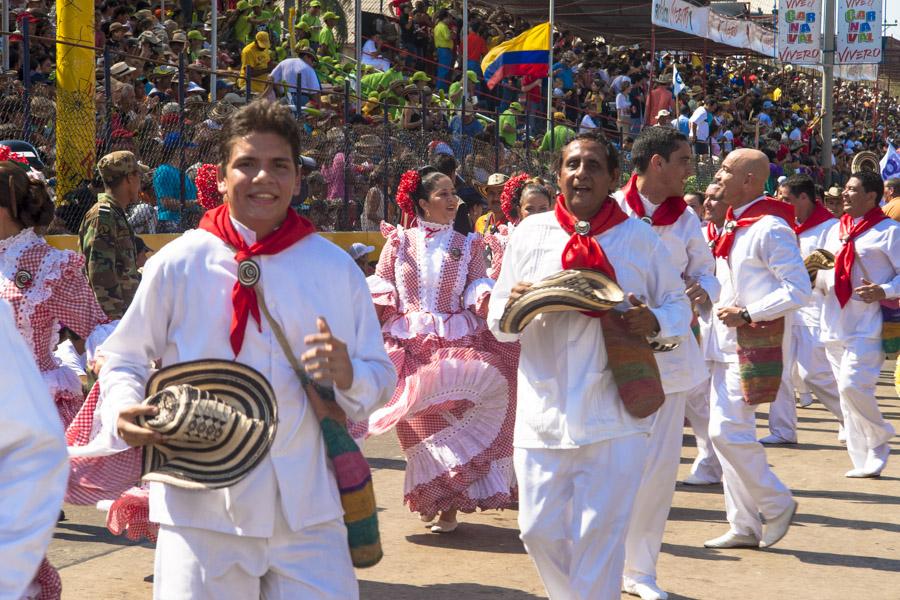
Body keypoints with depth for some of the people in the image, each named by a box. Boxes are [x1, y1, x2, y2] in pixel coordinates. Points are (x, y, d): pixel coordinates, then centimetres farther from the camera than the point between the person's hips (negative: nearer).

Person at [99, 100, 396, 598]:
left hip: (307, 511, 1)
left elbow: (380, 378, 9)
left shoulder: (336, 268, 5)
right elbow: (123, 359, 10)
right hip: (203, 509, -1)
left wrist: (348, 376, -13)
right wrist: (124, 409, -11)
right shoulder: (178, 264, 1)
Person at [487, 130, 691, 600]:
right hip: (544, 413, 2)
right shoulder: (530, 233, 6)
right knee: (540, 530, 7)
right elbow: (498, 323, 8)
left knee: (601, 534, 0)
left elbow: (678, 306, 10)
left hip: (614, 415, -1)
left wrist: (654, 322, -12)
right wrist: (514, 306, -15)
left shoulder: (640, 238, 4)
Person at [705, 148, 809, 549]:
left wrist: (746, 314, -19)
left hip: (757, 345, -9)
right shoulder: (734, 225, 12)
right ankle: (744, 525, 16)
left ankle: (776, 504, 8)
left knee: (729, 430, -12)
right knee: (724, 431, 9)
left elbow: (799, 291, -19)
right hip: (729, 345, 9)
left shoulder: (770, 228, -15)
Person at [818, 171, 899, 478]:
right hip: (835, 325, 7)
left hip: (867, 326, -7)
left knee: (852, 385, -18)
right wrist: (814, 277, 2)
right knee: (847, 393, 8)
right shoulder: (835, 231, 16)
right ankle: (864, 461, 16)